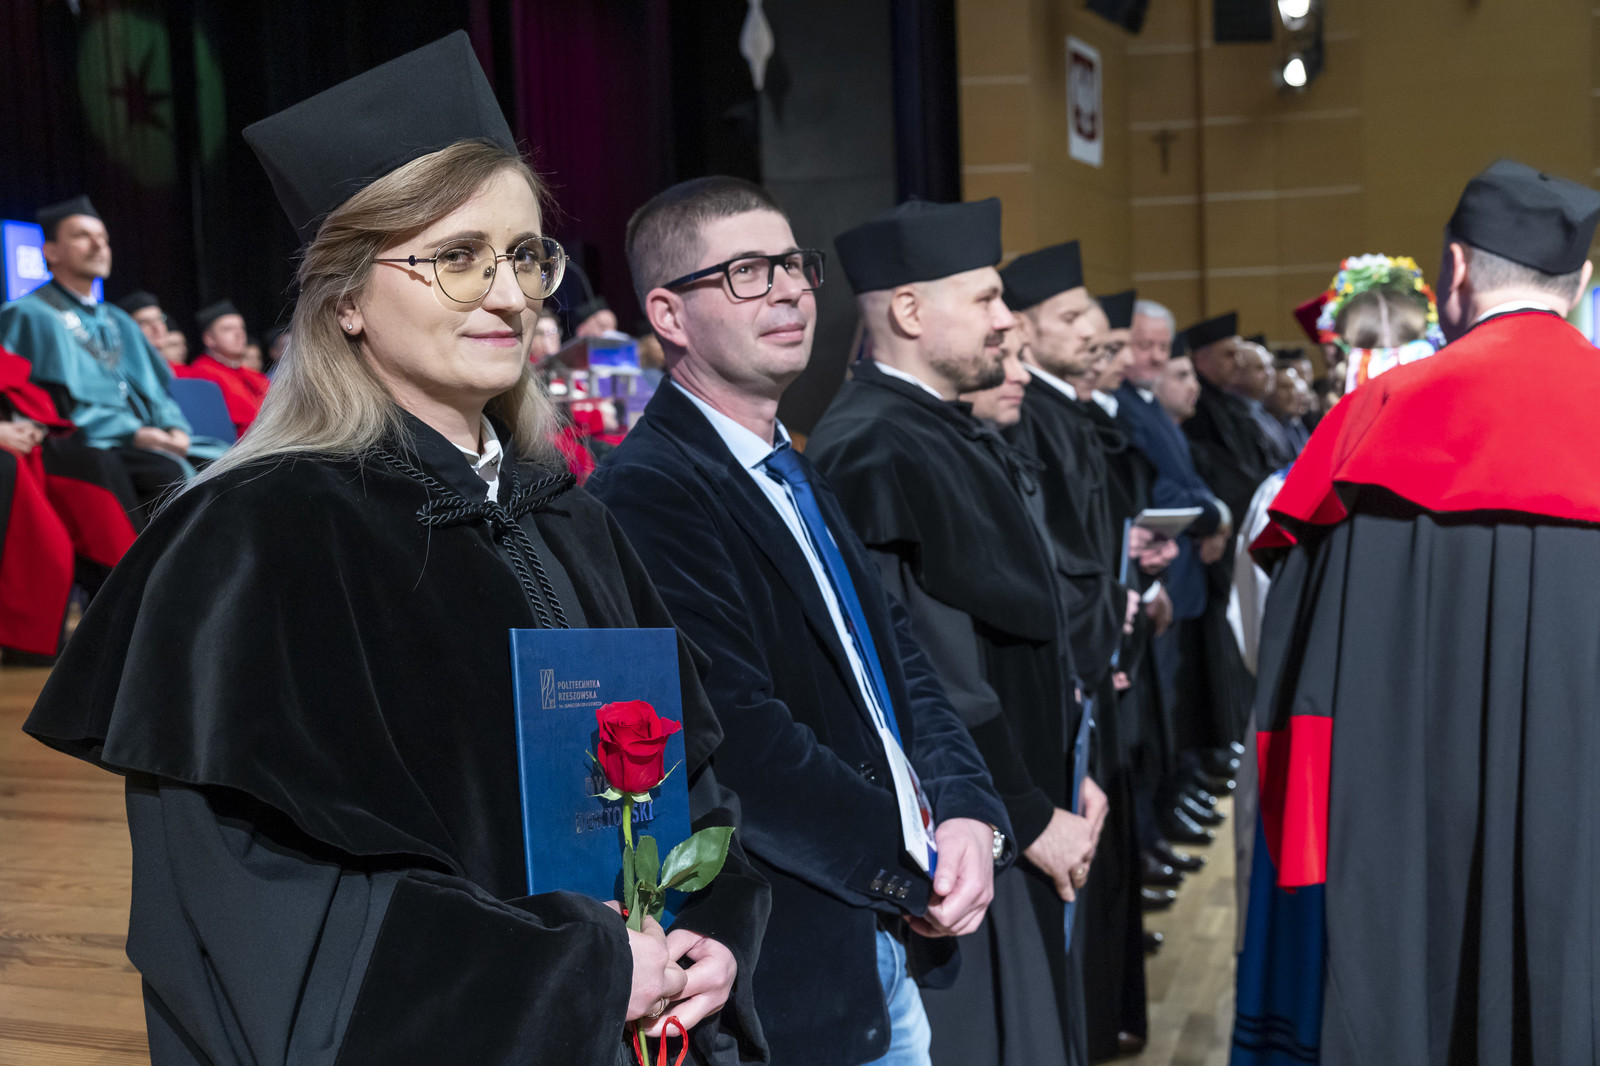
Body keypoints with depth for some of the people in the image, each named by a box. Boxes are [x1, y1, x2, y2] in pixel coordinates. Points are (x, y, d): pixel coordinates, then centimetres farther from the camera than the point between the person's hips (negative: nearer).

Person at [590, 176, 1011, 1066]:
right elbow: (741, 744, -25)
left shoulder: (798, 477, 13)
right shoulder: (647, 494, -18)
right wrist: (908, 872, -14)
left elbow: (898, 658, 10)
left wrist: (969, 814, -6)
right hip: (785, 985, -8)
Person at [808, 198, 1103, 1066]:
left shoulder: (956, 434, 10)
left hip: (1016, 817, 10)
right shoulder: (877, 452, -21)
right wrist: (1030, 816, -16)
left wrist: (1065, 772, 12)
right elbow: (920, 672, -24)